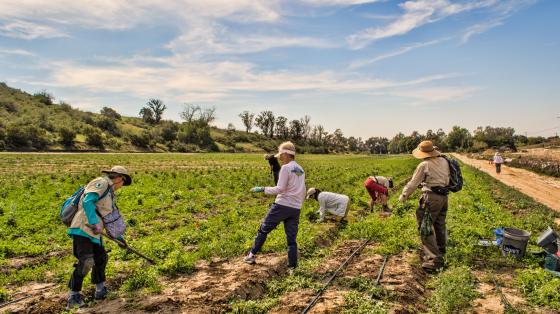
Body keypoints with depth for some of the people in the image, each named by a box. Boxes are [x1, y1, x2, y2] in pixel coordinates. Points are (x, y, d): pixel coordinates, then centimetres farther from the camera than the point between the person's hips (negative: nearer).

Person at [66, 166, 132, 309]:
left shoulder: (110, 194, 22)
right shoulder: (102, 183, -8)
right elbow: (87, 201, -23)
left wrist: (119, 236, 31)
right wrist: (94, 223, -29)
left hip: (94, 233, 10)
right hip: (82, 230, -10)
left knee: (101, 259, 16)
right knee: (86, 262, -17)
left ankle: (100, 288, 33)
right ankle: (74, 296, -4)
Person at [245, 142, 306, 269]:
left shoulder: (286, 168, -9)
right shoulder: (301, 170, 14)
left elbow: (280, 188, -15)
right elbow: (303, 191, 20)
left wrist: (263, 189, -10)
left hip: (282, 205, -6)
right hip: (296, 209, 6)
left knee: (264, 229, 10)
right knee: (292, 238, 9)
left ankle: (252, 255, 19)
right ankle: (293, 266, 8)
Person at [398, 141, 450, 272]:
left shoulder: (424, 165, -11)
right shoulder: (444, 161, 9)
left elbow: (413, 183, -6)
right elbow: (447, 179, 19)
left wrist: (403, 196, 7)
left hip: (431, 197, -8)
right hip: (444, 197, 8)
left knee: (426, 228, -6)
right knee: (439, 225, 22)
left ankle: (433, 260, -12)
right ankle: (440, 253, 39)